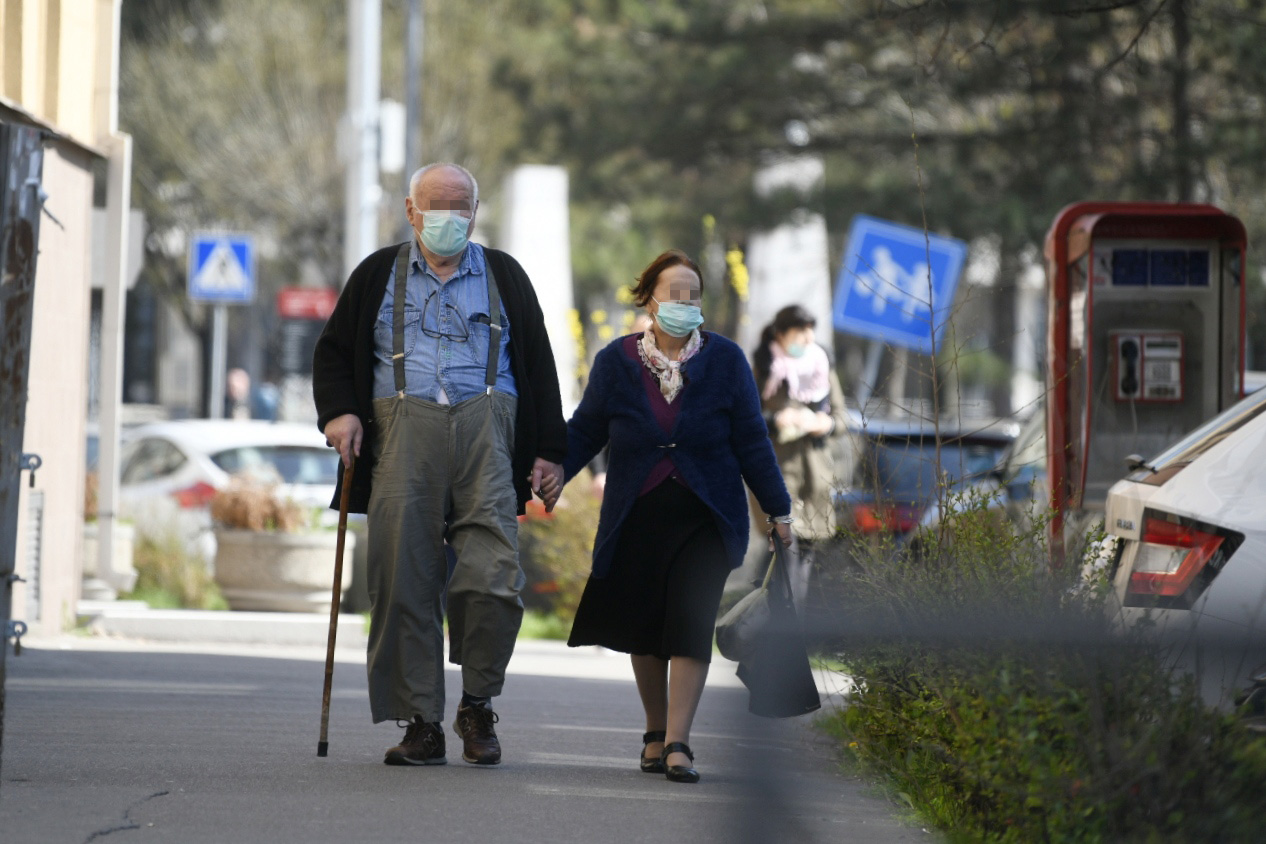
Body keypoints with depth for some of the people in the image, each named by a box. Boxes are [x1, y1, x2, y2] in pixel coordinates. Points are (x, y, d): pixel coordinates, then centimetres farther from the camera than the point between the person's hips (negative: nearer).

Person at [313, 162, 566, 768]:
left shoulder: (504, 277, 18)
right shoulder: (378, 275, 16)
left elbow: (538, 367, 17)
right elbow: (334, 350, 18)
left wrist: (549, 452, 9)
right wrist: (338, 412, -1)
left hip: (486, 432, 0)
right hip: (402, 434, 0)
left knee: (493, 577, -14)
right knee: (404, 582, -5)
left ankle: (477, 706, 4)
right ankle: (421, 723, 2)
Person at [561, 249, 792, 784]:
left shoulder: (724, 360, 1)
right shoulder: (616, 361, 1)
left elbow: (750, 439, 4)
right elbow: (584, 432, 5)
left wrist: (777, 508, 4)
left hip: (705, 518, -1)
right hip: (637, 519, 1)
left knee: (690, 625, -12)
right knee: (644, 630, 7)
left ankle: (677, 742, -14)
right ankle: (655, 734, 22)